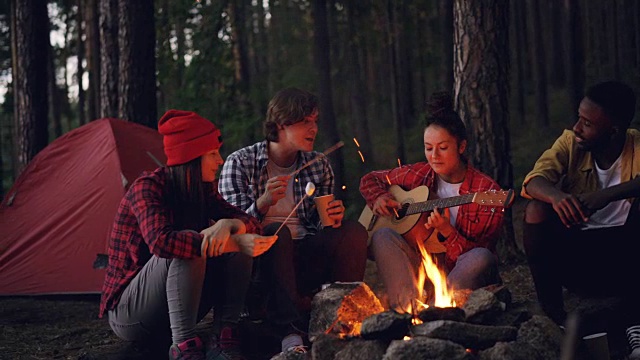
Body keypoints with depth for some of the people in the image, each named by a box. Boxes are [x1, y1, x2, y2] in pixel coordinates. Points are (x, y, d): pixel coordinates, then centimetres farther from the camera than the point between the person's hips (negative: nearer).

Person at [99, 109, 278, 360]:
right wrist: (235, 242, -38)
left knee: (234, 235, -11)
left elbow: (248, 222, -2)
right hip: (127, 314, -7)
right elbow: (160, 241, -37)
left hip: (172, 308, 7)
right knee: (183, 248, -32)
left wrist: (228, 225, -28)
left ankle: (225, 338, -16)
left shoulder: (202, 190, 3)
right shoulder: (147, 187, -19)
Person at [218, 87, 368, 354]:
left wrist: (333, 218, -8)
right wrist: (263, 203, -25)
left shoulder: (319, 166, 13)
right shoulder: (240, 163, 1)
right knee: (276, 232, -35)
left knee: (354, 230, -20)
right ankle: (291, 335, -43)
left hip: (304, 261, 4)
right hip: (259, 262, -3)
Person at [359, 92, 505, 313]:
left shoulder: (486, 190, -8)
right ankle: (409, 309, -34)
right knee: (383, 235, -21)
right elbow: (370, 180, 21)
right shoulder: (419, 175, 5)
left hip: (461, 277, -3)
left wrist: (447, 232, -25)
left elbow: (478, 255, -10)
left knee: (481, 258, -36)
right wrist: (378, 198, -1)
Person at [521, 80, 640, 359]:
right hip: (576, 254, 2)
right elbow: (535, 180, -20)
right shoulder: (570, 142, -5)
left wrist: (607, 194, -46)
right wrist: (556, 196, -43)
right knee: (536, 209, -23)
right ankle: (552, 314, -11)